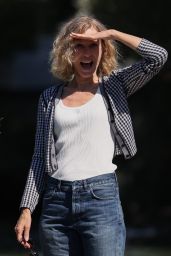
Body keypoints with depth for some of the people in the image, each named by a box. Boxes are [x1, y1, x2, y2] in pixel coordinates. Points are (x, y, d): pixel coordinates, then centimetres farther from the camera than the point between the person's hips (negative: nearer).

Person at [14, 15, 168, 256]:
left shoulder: (114, 86, 7)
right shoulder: (50, 98, 13)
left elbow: (158, 56, -8)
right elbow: (40, 158, 13)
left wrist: (111, 34, -3)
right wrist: (26, 209, 6)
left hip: (100, 197, -3)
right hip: (56, 200, 3)